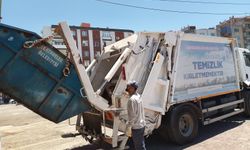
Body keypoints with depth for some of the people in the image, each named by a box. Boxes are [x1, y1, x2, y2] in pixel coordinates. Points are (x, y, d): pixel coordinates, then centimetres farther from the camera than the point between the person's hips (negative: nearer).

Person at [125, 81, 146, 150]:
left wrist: (128, 126, -15)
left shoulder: (132, 99, -22)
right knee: (141, 144, 23)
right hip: (142, 124, 9)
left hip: (136, 127, -9)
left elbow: (132, 115, -24)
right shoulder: (138, 96, 7)